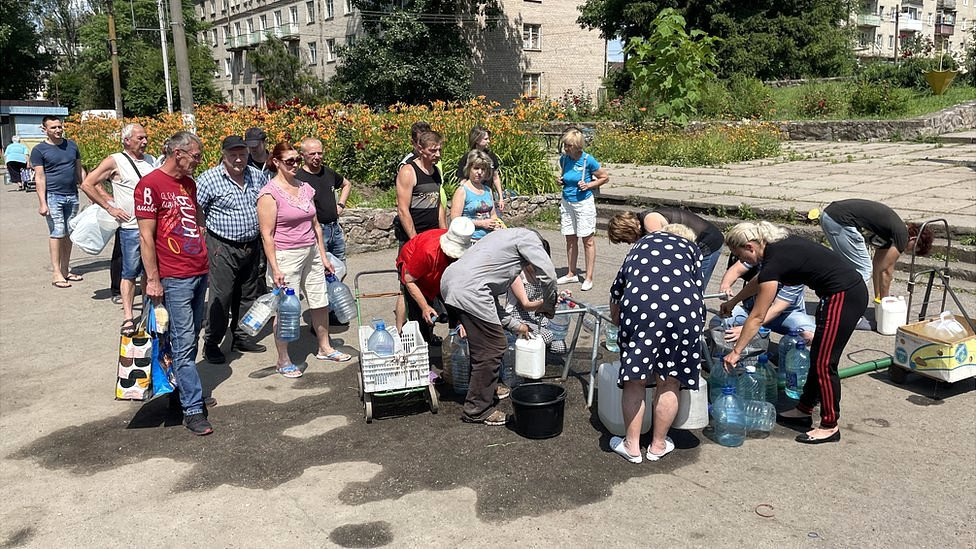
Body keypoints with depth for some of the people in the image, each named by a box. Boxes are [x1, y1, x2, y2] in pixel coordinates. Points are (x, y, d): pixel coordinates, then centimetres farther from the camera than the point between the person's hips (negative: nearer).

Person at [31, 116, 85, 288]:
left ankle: (65, 270, 16)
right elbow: (40, 177, -6)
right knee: (57, 233, -8)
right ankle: (57, 274, -5)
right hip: (53, 196, -5)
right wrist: (42, 203, -12)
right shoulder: (39, 150, -2)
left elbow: (79, 171, 18)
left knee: (68, 234, 8)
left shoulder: (71, 145, 12)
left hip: (72, 196, 5)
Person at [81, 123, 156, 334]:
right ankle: (128, 317, 5)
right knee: (130, 273, 0)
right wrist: (109, 206, -7)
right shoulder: (115, 161, -5)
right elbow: (87, 184, -5)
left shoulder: (151, 160, 11)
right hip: (130, 227, -5)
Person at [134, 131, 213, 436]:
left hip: (199, 273, 8)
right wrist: (153, 280, -13)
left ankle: (182, 390, 26)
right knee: (184, 344, -5)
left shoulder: (189, 183, 14)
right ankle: (193, 410, -1)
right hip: (174, 279, -8)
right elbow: (146, 237, -11)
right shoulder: (150, 184, -9)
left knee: (190, 339, 13)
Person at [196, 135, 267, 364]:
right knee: (221, 297, -4)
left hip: (252, 246, 6)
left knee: (247, 295, 15)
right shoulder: (209, 179, -11)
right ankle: (211, 344, 10)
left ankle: (241, 337, 30)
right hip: (223, 248, -6)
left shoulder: (257, 176, 6)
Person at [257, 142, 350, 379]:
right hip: (286, 256, -7)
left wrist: (323, 257, 15)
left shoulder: (305, 188, 9)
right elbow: (267, 234, -15)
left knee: (321, 302, 14)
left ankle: (324, 348, 32)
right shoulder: (270, 193, -12)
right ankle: (283, 361, 15)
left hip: (311, 253, 7)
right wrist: (275, 269, -19)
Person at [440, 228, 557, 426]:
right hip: (469, 290, -10)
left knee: (483, 344, 25)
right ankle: (477, 409, 6)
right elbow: (548, 275, -3)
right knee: (493, 348, -1)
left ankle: (488, 390, 38)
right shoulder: (528, 237, 7)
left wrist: (514, 324, 27)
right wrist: (548, 306, 15)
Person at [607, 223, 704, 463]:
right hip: (686, 308, 1)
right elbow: (697, 286, 19)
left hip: (640, 305, 0)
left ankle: (632, 446, 22)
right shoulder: (691, 248, 27)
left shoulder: (642, 244, 31)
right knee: (669, 383, 13)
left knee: (635, 381, 11)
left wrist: (621, 325, 44)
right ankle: (658, 446, 27)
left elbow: (616, 294, 31)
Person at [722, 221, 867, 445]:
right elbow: (758, 281, 28)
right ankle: (804, 410, 28)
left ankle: (830, 426, 10)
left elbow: (757, 317, -13)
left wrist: (736, 351, -6)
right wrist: (732, 303, 36)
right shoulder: (778, 246, 8)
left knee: (824, 363, -1)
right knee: (818, 357, 17)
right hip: (853, 290, 10)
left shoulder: (774, 261, -18)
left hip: (843, 296, -10)